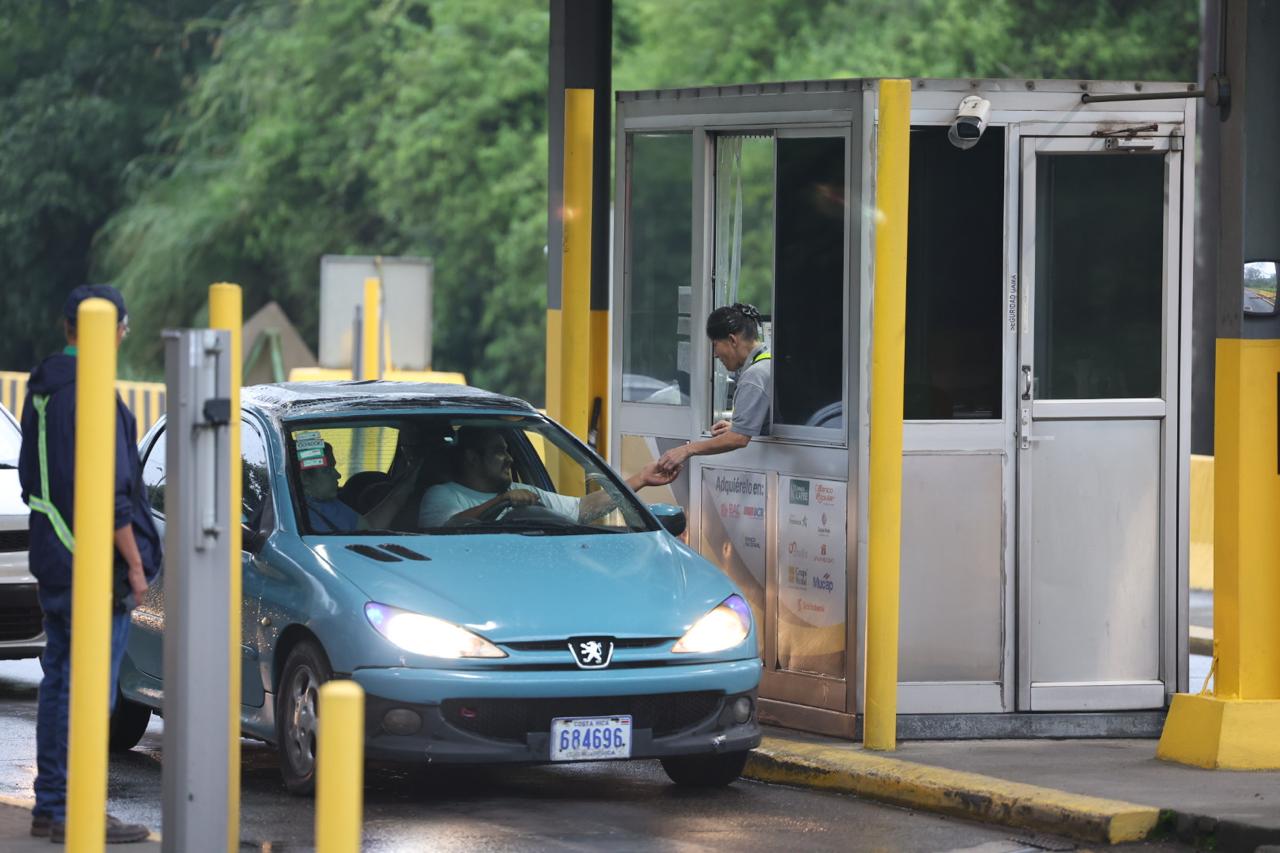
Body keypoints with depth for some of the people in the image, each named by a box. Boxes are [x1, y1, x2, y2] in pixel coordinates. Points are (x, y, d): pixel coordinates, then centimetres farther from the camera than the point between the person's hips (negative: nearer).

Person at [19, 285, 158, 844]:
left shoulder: (41, 391, 12)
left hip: (54, 560, 9)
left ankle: (51, 806, 17)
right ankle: (73, 812, -6)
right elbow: (107, 490, -20)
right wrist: (134, 562, -14)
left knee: (59, 682, 13)